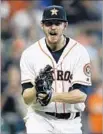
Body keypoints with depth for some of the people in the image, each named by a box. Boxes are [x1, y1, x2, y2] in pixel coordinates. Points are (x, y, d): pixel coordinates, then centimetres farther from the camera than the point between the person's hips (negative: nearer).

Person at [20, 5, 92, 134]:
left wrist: (54, 96, -33)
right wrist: (36, 89, -31)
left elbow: (81, 95, -15)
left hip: (70, 123, 1)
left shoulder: (79, 52, -7)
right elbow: (26, 98, -7)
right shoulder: (30, 54, -5)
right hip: (39, 118, -1)